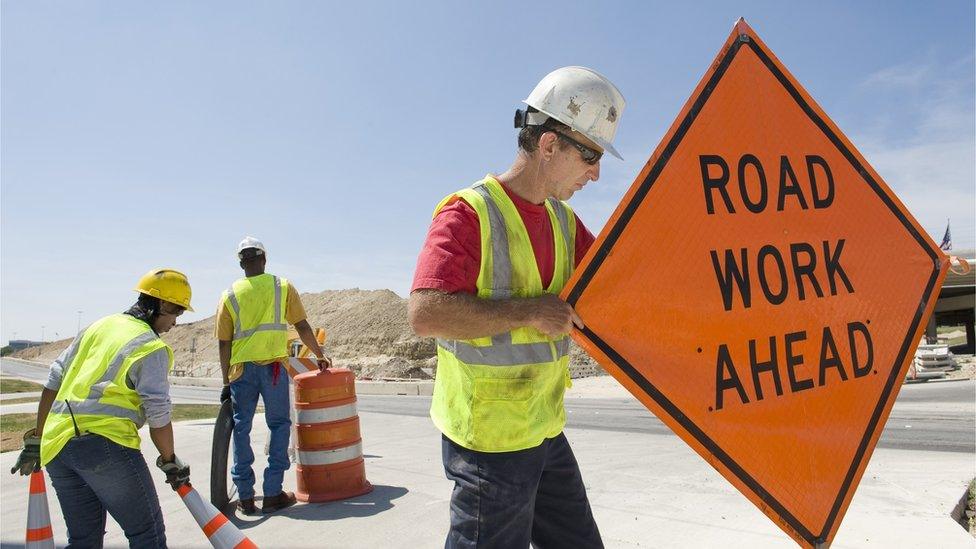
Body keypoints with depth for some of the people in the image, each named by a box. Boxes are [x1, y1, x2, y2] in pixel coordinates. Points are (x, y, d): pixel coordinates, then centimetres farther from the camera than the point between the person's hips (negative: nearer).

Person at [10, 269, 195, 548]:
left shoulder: (99, 326, 16)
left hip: (55, 446, 8)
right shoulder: (152, 348, -5)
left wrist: (36, 439, 26)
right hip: (104, 442, -8)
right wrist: (170, 461, 8)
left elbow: (54, 382, 18)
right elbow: (158, 418, -6)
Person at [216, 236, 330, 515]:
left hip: (242, 369, 2)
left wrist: (227, 382, 12)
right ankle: (273, 494, 5)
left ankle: (245, 497, 14)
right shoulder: (282, 286, 3)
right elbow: (302, 327, 3)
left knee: (241, 428, 10)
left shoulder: (230, 295, 7)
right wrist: (320, 355, 15)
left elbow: (224, 343, 5)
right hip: (273, 366, -1)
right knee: (279, 425, 8)